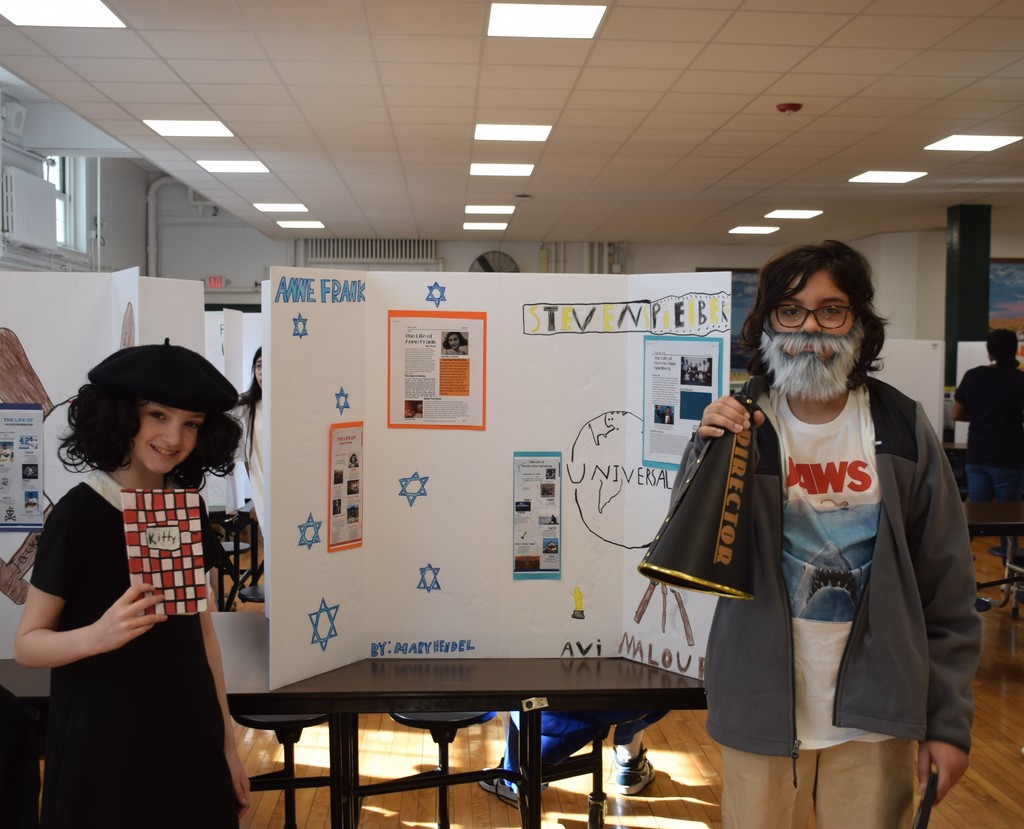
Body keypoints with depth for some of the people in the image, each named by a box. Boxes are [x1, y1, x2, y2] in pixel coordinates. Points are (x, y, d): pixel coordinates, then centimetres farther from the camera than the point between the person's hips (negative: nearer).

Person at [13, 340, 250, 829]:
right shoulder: (79, 513, -14)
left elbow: (202, 628, 8)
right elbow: (27, 643, -10)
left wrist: (226, 741, 9)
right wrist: (98, 635, -30)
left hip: (189, 733, 5)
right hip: (106, 741, -5)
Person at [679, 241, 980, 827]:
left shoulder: (901, 428, -3)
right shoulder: (742, 425, -4)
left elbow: (947, 587, 0)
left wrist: (950, 721, 0)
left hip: (873, 714, 0)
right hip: (763, 707, 0)